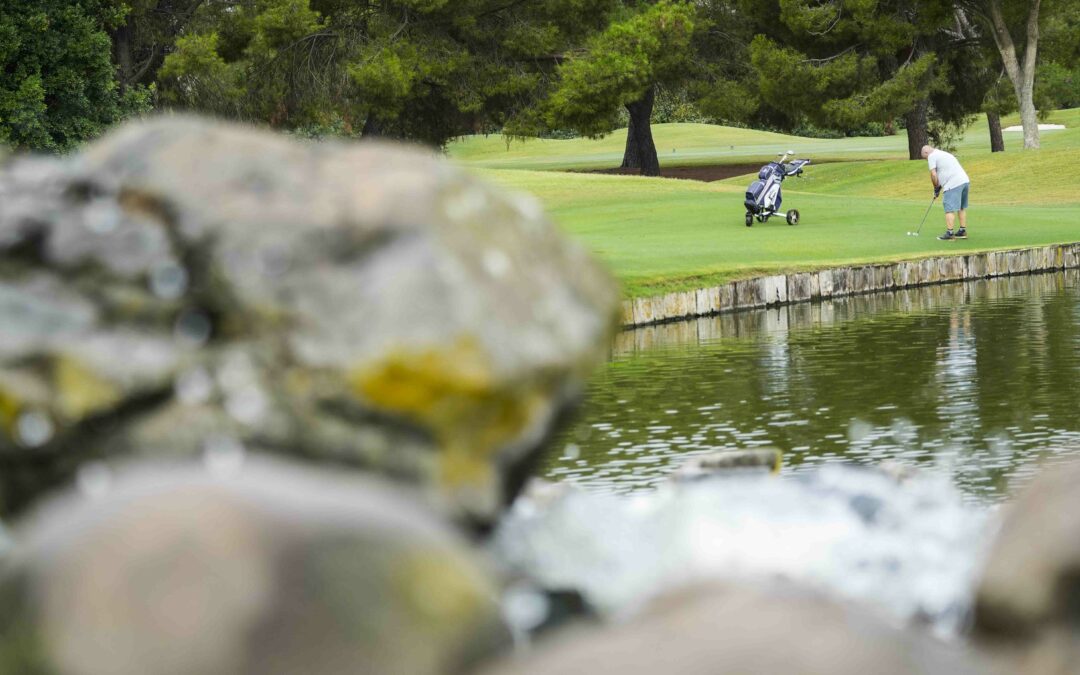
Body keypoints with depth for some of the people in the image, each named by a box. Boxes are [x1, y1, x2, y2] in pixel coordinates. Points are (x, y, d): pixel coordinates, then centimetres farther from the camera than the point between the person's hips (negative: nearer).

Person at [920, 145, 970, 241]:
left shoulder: (932, 156, 1)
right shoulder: (944, 154, 28)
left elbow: (933, 174, -6)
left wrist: (936, 188, 7)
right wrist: (939, 187, 22)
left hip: (954, 185, -9)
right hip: (965, 180, 9)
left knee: (950, 209, -8)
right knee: (962, 208, 18)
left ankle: (949, 233, -11)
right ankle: (963, 231, 22)